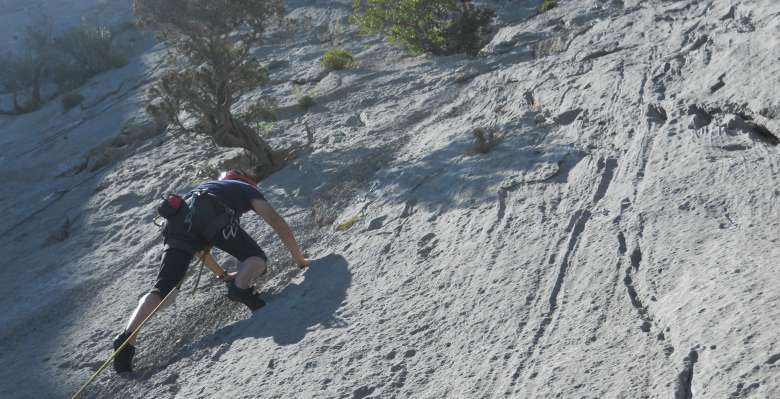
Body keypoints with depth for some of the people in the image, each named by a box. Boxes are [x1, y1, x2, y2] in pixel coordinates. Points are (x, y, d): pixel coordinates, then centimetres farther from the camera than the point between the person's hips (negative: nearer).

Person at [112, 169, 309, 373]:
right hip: (213, 216, -5)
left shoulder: (206, 186, 47)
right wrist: (299, 259, 30)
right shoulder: (247, 189, 33)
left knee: (163, 287, 2)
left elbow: (200, 244, 49)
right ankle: (241, 288, -21)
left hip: (178, 219, 5)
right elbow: (278, 223, 22)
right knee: (257, 259, 8)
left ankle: (127, 338, -13)